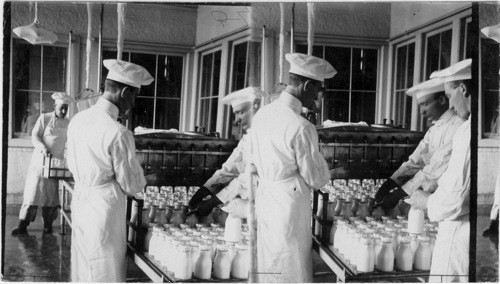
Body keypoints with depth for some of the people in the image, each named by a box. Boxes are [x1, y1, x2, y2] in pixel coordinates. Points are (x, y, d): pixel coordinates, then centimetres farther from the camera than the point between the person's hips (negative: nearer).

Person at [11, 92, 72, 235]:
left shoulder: (68, 123, 7)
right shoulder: (44, 118, -1)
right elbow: (34, 136, -5)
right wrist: (43, 148, -22)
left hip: (57, 163, 2)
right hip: (40, 160, -2)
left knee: (52, 195, 4)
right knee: (33, 191, -4)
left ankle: (48, 224, 13)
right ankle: (23, 225, 0)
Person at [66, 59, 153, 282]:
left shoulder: (78, 119, 0)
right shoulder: (118, 134, -23)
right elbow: (131, 186, -14)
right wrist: (147, 178, 6)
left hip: (79, 203, 8)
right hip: (103, 211, -8)